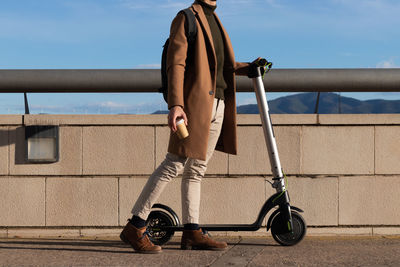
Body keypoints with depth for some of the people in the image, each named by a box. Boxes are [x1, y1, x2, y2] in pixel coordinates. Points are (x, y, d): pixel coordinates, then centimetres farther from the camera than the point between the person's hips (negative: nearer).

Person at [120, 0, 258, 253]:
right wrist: (175, 104, -23)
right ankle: (135, 227, -4)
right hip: (194, 102, -8)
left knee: (196, 170, 9)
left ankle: (192, 232, 13)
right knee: (175, 164, -11)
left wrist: (248, 68, 21)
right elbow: (176, 64, -13)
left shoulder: (214, 21, 23)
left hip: (217, 106, 8)